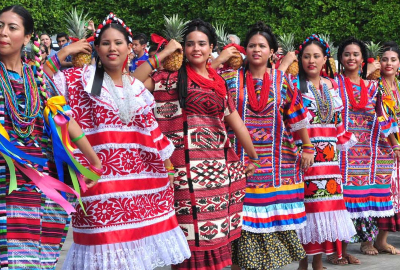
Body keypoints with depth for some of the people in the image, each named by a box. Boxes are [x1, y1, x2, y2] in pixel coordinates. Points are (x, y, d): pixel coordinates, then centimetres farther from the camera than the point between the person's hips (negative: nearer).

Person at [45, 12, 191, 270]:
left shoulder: (137, 88, 14)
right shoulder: (82, 79, 1)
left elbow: (151, 132, 18)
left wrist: (167, 164, 18)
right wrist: (63, 53, -10)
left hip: (139, 177, 5)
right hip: (101, 178, -4)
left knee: (138, 240, 7)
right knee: (104, 238, -3)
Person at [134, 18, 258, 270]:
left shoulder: (218, 82, 15)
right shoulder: (173, 77, 1)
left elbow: (235, 120, 19)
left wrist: (254, 156, 22)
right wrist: (163, 54, -10)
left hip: (220, 165, 5)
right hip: (188, 165, -5)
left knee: (215, 228, 8)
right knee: (191, 228, -4)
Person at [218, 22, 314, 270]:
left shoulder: (282, 82, 5)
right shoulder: (230, 79, 2)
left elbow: (298, 118, 9)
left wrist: (307, 148, 10)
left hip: (276, 164, 1)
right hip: (239, 162, -1)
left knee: (273, 218, 5)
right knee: (239, 217, -2)